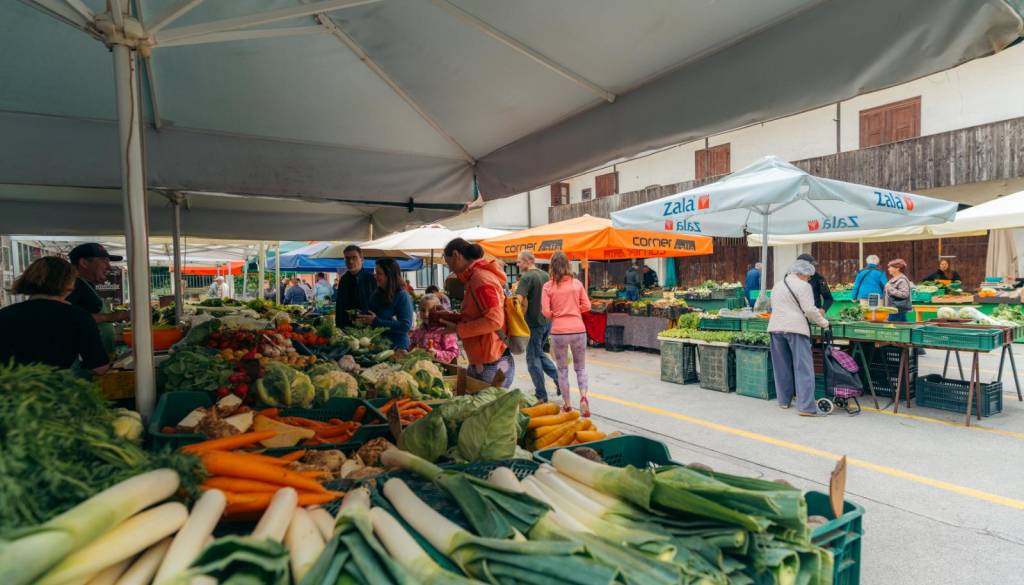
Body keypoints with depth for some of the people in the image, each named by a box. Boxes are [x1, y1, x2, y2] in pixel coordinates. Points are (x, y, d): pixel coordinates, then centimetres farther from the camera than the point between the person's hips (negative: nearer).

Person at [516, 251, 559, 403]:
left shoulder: (527, 277, -15)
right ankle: (558, 379, 16)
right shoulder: (545, 275, 10)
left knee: (533, 358, 4)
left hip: (534, 323, -8)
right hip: (547, 321, 8)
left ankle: (541, 396, 9)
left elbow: (520, 298, -28)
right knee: (539, 353, 23)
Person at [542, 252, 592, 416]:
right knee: (580, 367, 16)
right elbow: (586, 306, 5)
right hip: (578, 330, 2)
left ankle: (567, 404, 19)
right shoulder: (577, 283, 2)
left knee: (562, 369, 14)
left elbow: (546, 312, -7)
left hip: (558, 332, -1)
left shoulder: (548, 286, -4)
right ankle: (583, 396, -5)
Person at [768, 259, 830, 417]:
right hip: (795, 328, -6)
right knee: (803, 368, -6)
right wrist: (823, 322, 4)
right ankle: (807, 407, -9)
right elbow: (809, 310, -9)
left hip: (775, 327, 7)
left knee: (782, 367, 12)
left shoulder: (777, 285, 18)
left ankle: (784, 400, 19)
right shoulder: (802, 286, -4)